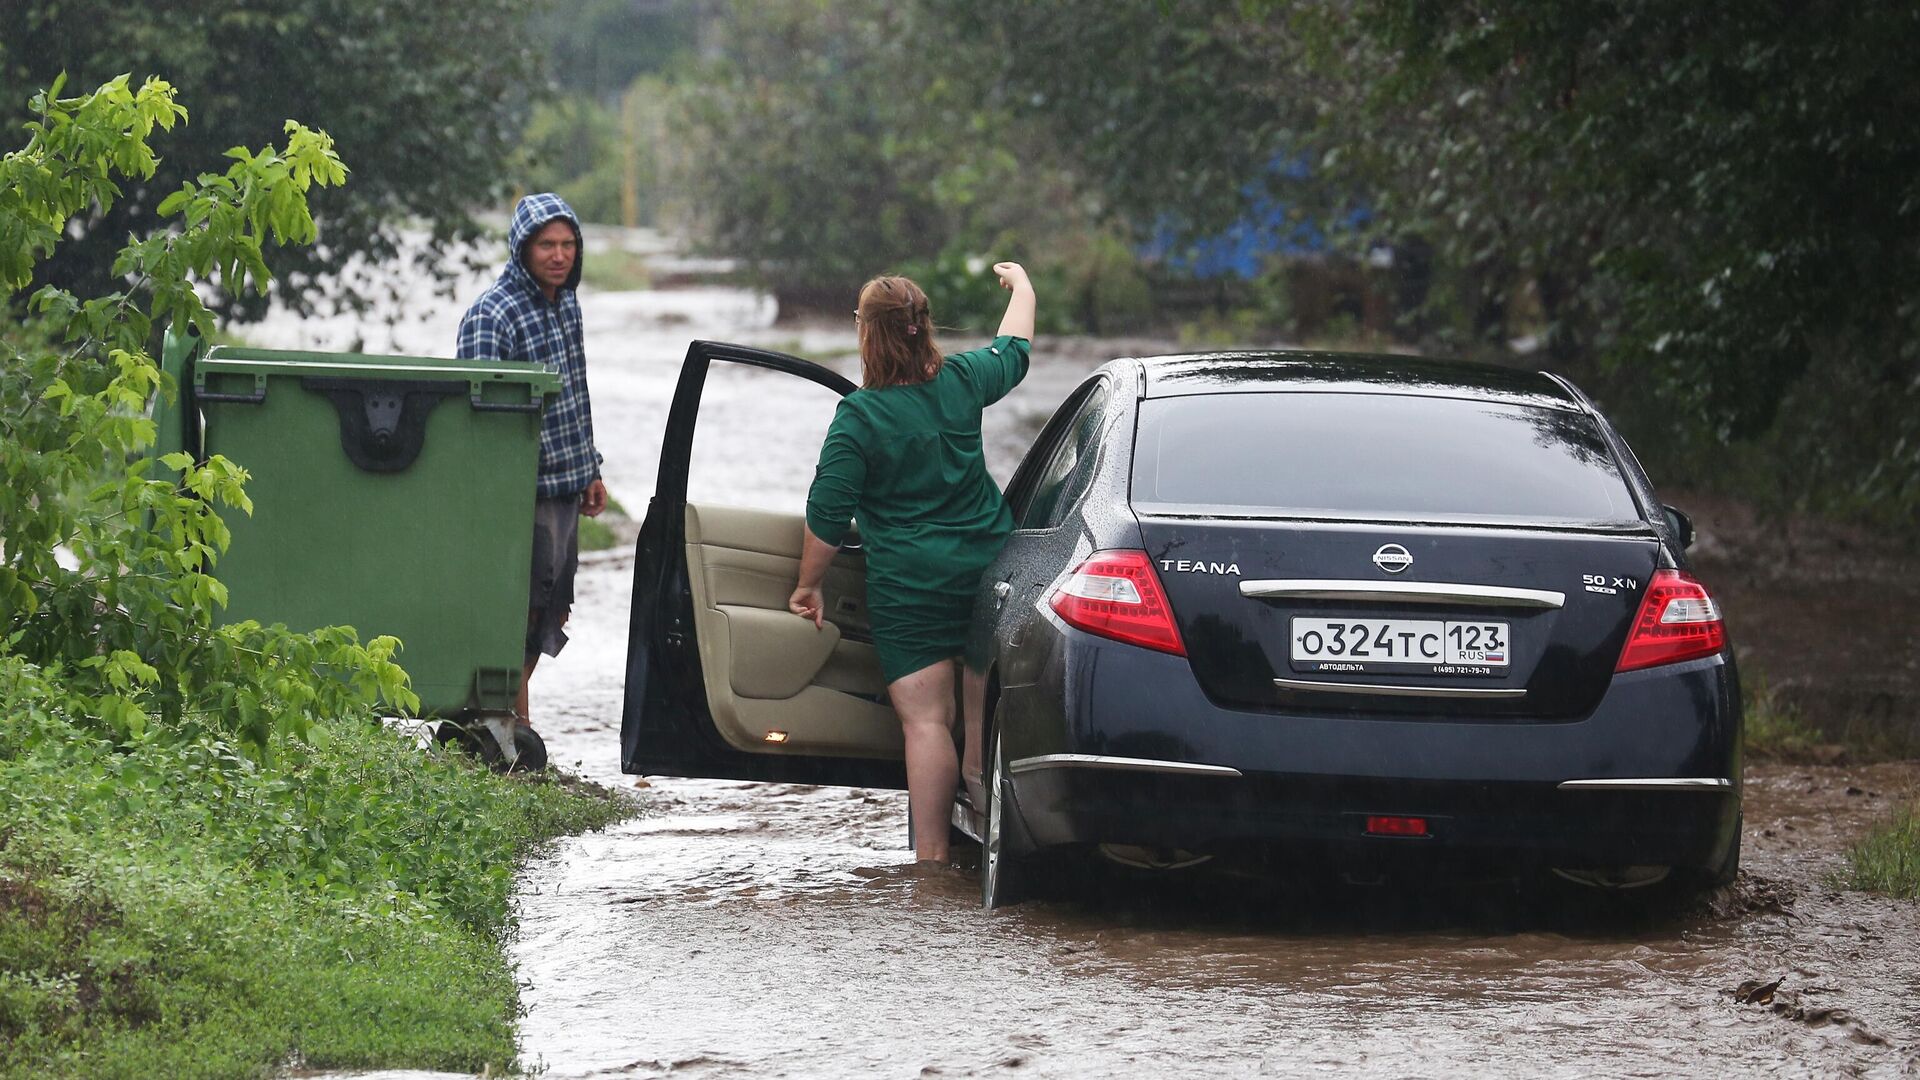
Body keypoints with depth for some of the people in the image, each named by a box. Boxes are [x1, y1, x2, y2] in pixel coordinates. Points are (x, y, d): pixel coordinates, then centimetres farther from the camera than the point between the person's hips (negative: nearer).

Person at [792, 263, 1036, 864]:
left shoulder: (860, 415, -14)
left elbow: (828, 515, -13)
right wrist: (1021, 286, 41)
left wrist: (808, 586, 0)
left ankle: (931, 855, -11)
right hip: (989, 569, 5)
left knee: (925, 719, -7)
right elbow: (1013, 351, 23)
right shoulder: (960, 383, 0)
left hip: (910, 586, -5)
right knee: (985, 709, 13)